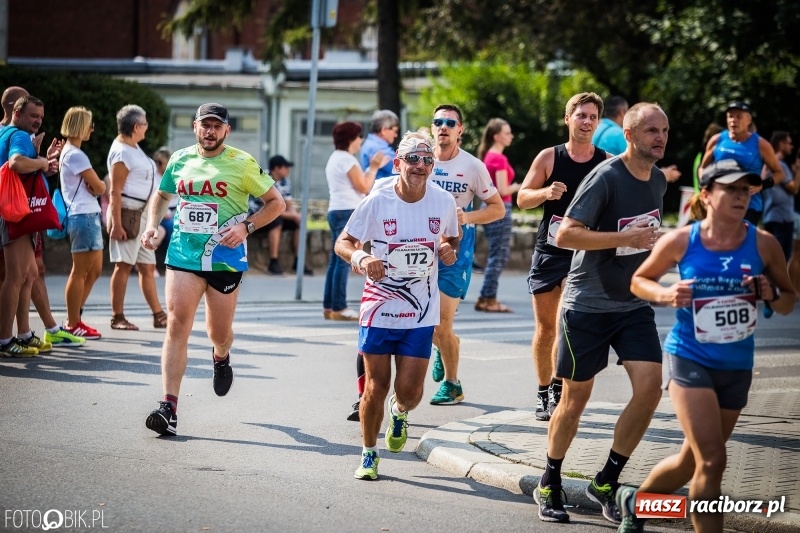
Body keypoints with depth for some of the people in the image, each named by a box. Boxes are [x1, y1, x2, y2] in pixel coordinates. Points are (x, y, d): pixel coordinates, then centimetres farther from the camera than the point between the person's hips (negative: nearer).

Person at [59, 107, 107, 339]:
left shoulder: (69, 152, 18)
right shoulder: (75, 155, -14)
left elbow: (91, 187, 15)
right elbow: (99, 187, -15)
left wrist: (93, 187, -5)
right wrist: (99, 185, 6)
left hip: (89, 215, 10)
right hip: (83, 216, -10)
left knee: (94, 270, 13)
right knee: (80, 271, -4)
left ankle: (74, 319, 19)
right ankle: (73, 325, 1)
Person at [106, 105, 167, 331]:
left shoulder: (134, 148, 14)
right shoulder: (122, 153, -15)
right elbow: (115, 191, -19)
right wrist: (116, 224, -24)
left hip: (141, 216, 10)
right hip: (127, 214, -10)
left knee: (147, 267, 12)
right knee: (123, 266, -5)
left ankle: (158, 315, 16)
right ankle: (117, 318, -1)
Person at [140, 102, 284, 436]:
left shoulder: (242, 164, -3)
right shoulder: (180, 160, 7)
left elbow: (276, 202, 2)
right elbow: (162, 195, 26)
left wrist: (246, 226, -13)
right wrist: (152, 224, 8)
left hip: (225, 258, -2)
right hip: (183, 255, 2)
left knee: (218, 332, 11)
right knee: (177, 326, -12)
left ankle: (221, 358, 51)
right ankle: (169, 408, -16)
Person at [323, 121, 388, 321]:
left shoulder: (335, 158, 20)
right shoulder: (347, 159, -11)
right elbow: (364, 187, -11)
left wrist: (372, 168, 19)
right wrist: (374, 168, 0)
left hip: (336, 212, 10)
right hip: (348, 212, -10)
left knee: (336, 260, 9)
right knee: (344, 260, -9)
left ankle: (329, 306, 9)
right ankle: (339, 308, -11)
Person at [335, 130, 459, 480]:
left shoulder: (444, 202, -2)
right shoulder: (377, 201, -9)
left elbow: (451, 238, 17)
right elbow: (343, 243, -3)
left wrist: (449, 249, -7)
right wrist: (361, 259, -24)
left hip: (421, 314, 1)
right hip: (379, 308, -1)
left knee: (409, 390, -3)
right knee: (376, 386, 2)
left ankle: (399, 412, 36)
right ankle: (369, 454, 24)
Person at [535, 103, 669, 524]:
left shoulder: (658, 180, 6)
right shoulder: (605, 177, -16)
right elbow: (565, 236, -23)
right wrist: (628, 238, -26)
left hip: (633, 304, 6)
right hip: (587, 304, -6)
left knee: (650, 388, -10)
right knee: (576, 396, 3)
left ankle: (606, 482, 5)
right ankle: (549, 485, 23)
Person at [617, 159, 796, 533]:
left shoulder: (763, 244, -5)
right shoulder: (681, 241, -8)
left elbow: (789, 303, 5)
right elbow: (639, 281, 6)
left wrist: (771, 294, -17)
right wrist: (665, 294, -14)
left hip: (737, 366, 4)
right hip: (689, 358, -3)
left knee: (694, 459, 16)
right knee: (712, 461, -16)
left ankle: (634, 502, 44)